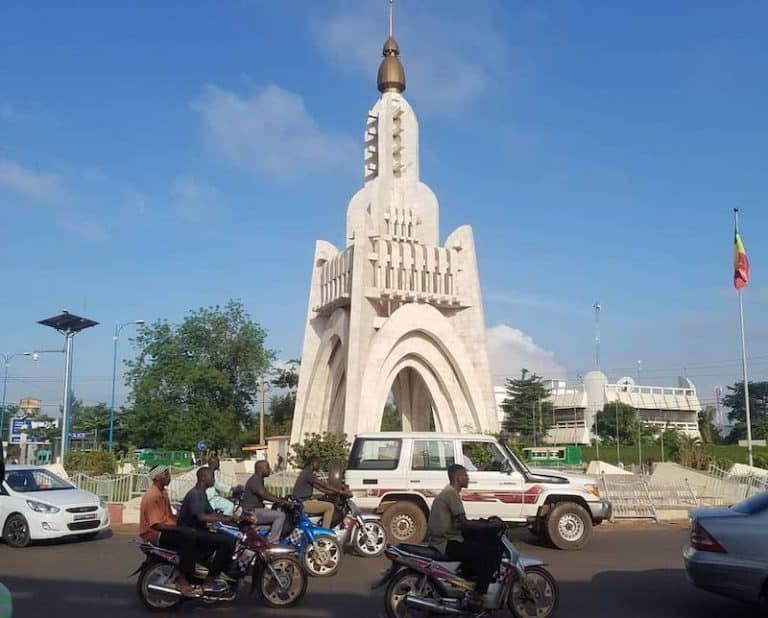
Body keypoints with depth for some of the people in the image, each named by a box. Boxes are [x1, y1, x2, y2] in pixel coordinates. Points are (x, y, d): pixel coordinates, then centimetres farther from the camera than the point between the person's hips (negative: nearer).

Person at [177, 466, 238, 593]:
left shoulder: (201, 494, 15)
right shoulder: (195, 494, -17)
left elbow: (212, 513, 18)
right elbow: (201, 517, -31)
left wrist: (232, 517, 5)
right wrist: (225, 518, -29)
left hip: (197, 531, 11)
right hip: (189, 534, -11)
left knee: (229, 538, 12)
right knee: (227, 541, -22)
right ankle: (208, 582, -20)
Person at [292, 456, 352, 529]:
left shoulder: (308, 473, 20)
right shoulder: (307, 473, -12)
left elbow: (319, 488, 18)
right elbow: (324, 485, -15)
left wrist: (335, 493, 13)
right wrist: (340, 491, -13)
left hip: (301, 503, 11)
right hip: (303, 503, -11)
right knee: (330, 506, -12)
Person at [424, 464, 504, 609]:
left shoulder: (448, 492, 18)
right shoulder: (452, 493, -14)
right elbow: (464, 524, -19)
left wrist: (486, 524, 13)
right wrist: (491, 525, -11)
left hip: (442, 541, 10)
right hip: (447, 544, -10)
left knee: (485, 543, 22)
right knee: (494, 551, -13)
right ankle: (477, 595, -11)